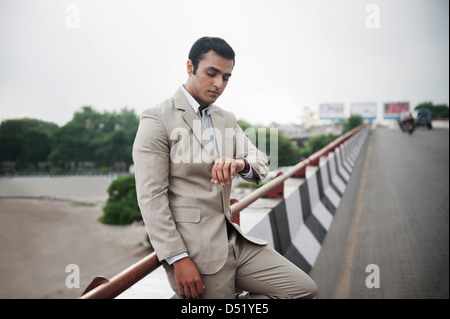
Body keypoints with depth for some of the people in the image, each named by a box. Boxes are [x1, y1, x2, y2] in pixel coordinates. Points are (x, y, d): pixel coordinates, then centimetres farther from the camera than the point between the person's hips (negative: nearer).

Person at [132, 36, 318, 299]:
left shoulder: (227, 119, 14)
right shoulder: (157, 120, -8)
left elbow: (261, 164, 5)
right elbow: (151, 197, -14)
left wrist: (241, 164, -20)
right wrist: (178, 259, -18)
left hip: (234, 240, 7)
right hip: (195, 252, -6)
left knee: (305, 290, 2)